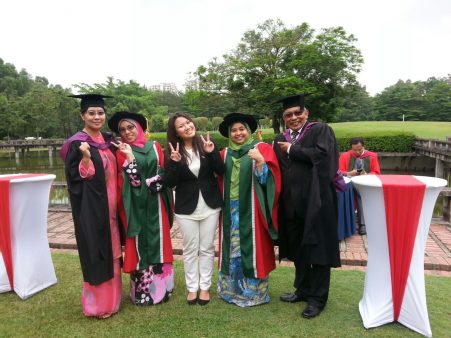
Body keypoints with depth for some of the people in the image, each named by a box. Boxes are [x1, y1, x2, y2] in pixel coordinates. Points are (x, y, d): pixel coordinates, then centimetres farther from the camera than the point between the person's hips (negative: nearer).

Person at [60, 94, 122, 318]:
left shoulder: (108, 140, 10)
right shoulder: (77, 144, -12)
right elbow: (75, 178, -15)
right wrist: (86, 158, -28)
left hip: (110, 205, 7)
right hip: (91, 207, -7)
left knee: (110, 251, 15)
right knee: (96, 253, 1)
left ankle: (110, 296, 30)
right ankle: (97, 303, 16)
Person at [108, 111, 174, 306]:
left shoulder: (154, 146, 8)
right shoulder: (121, 152, 1)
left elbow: (165, 171, 7)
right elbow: (129, 180, -11)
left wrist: (156, 182, -11)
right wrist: (129, 156, -21)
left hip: (156, 204, 3)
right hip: (136, 205, -3)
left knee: (158, 242, 9)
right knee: (139, 245, 2)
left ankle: (161, 288, 23)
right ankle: (142, 291, 14)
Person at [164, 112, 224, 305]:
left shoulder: (206, 144, -3)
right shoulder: (173, 151, -4)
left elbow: (221, 171, -7)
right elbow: (169, 183, -10)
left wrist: (212, 152, -21)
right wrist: (174, 162, -24)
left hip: (209, 205, 1)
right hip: (186, 208, 0)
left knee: (207, 248, 11)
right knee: (190, 250, 11)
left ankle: (205, 287, 26)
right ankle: (192, 288, 26)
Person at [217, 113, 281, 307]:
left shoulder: (262, 149, -2)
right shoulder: (224, 154, 11)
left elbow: (267, 180, -10)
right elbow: (219, 182, 15)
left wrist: (260, 161, -26)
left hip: (252, 210, -4)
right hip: (231, 211, 4)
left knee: (252, 249, 2)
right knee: (233, 250, 11)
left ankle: (254, 292, 17)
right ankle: (232, 289, 25)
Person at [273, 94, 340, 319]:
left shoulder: (321, 130, -1)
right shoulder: (280, 140, 15)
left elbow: (322, 154, -19)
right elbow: (276, 171, 14)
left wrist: (291, 150, -10)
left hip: (315, 199, -5)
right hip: (292, 202, 6)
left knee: (317, 248, 3)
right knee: (298, 248, 14)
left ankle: (317, 297, 15)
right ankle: (303, 289, 30)